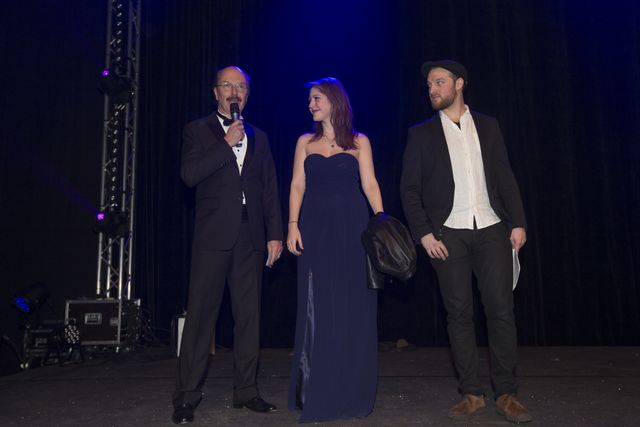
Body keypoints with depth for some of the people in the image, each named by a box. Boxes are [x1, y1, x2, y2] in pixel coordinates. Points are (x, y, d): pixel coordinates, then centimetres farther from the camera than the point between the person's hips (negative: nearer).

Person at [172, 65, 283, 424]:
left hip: (251, 237, 4)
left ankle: (246, 390, 17)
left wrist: (275, 234, 5)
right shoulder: (199, 130, 6)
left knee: (249, 314, 6)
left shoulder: (258, 137, 16)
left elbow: (270, 189, 12)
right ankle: (188, 395, 7)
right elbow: (189, 174, -10)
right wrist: (226, 144, -12)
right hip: (213, 234, -3)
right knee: (201, 314, -2)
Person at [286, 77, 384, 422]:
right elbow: (297, 185, 7)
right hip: (315, 228, 2)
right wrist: (293, 225, -6)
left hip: (350, 228, -1)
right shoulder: (305, 142, 14)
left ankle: (350, 393, 15)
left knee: (352, 306, 1)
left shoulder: (359, 142, 8)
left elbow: (369, 184, 0)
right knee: (317, 308, 2)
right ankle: (318, 394, 13)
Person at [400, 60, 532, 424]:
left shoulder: (488, 125, 12)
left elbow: (505, 177, 10)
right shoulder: (422, 133, 7)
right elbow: (410, 189, 3)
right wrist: (424, 233, -7)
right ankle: (472, 394, 12)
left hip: (491, 229, 1)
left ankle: (507, 393, 10)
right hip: (448, 233, -1)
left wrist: (518, 222, 1)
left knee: (501, 309, -1)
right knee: (459, 313, 2)